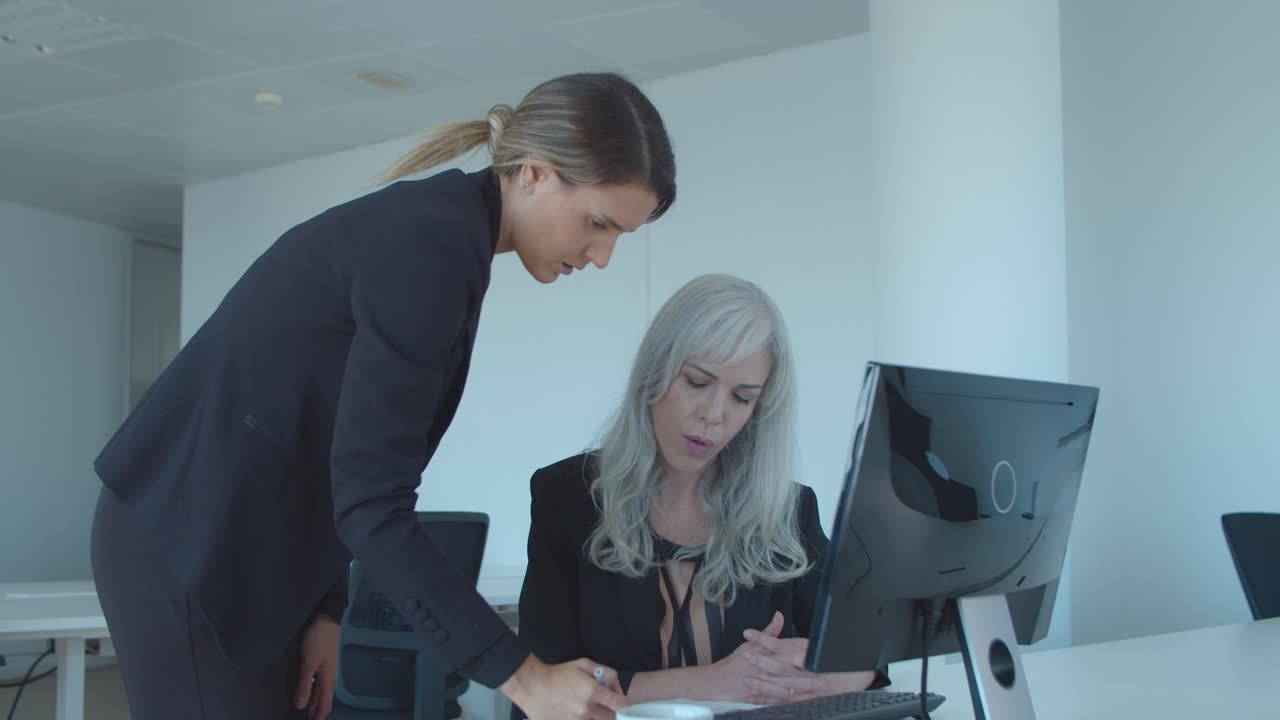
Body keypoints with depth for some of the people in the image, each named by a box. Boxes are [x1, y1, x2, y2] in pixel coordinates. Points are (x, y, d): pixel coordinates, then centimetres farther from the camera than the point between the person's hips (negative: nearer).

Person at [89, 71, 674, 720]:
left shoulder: (442, 227, 8)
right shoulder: (434, 244, -21)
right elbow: (371, 506, -24)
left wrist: (325, 608, 6)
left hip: (232, 540, 9)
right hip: (190, 541, -9)